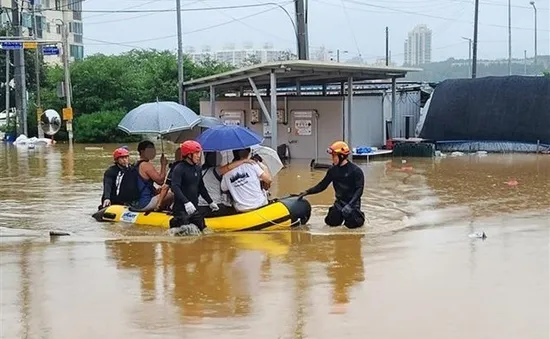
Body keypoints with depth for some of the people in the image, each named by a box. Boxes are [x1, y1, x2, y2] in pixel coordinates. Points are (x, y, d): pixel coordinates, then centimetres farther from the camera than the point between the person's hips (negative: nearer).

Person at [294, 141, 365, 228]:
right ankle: (343, 214, 19)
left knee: (351, 223, -21)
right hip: (340, 201, 5)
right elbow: (322, 185, 7)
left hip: (352, 202, -5)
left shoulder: (355, 170, -15)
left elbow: (359, 190, -18)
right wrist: (307, 192, -3)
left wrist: (350, 205, -29)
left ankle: (358, 215, 13)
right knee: (331, 221, -11)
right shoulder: (333, 170, 1)